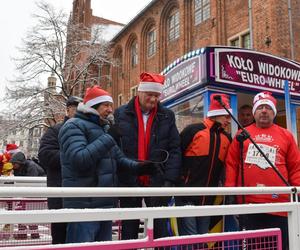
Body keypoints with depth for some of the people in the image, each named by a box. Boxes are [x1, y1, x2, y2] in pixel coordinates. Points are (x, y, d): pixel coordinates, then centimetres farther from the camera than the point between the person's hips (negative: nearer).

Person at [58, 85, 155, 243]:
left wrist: (135, 167, 1)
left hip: (105, 203, 9)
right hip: (84, 205, -9)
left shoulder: (104, 127, 18)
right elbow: (80, 159, -24)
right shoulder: (73, 126, -9)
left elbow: (118, 157, 21)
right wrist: (108, 138, -18)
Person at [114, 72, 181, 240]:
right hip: (128, 182, 0)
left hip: (157, 182, 1)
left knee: (160, 228, 8)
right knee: (129, 230, 13)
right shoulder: (121, 114, 1)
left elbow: (175, 150, 0)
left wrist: (170, 179, -9)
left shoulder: (167, 116, 4)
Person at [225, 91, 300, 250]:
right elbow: (231, 164, 7)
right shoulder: (242, 134, 9)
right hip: (248, 203, 0)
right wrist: (230, 190, 0)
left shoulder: (286, 136, 9)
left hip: (279, 204, 0)